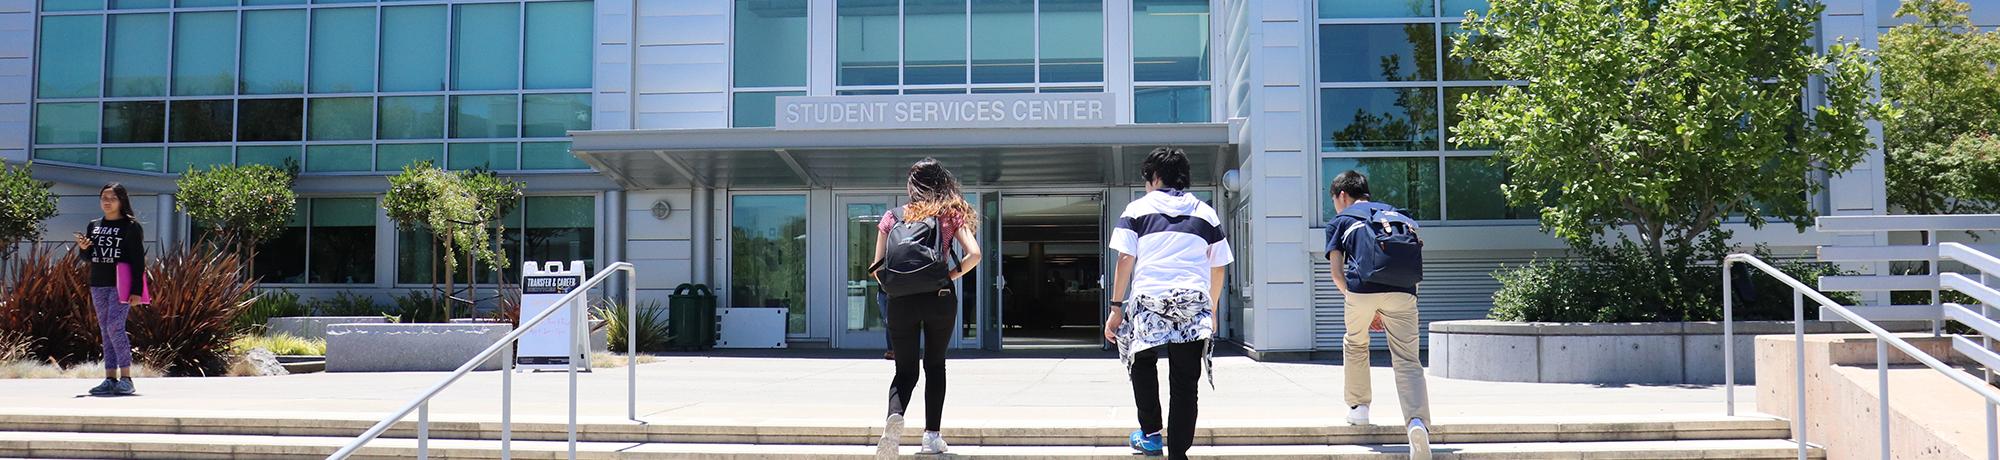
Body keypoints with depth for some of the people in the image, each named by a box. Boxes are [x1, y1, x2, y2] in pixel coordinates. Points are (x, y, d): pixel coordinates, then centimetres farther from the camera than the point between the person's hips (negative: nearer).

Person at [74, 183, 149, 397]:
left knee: (115, 327, -15)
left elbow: (138, 261, -7)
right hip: (98, 285, 6)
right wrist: (83, 248, -2)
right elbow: (89, 258, 22)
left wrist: (137, 290, -13)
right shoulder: (94, 226, 13)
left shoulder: (131, 226, -4)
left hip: (121, 285, -6)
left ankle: (126, 378, -12)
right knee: (105, 331, 6)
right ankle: (110, 379, 8)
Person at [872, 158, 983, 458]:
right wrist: (949, 277, 5)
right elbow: (974, 255, -7)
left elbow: (877, 267, 3)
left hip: (901, 300, 0)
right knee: (935, 365, 17)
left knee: (905, 371, 8)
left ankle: (894, 416, -22)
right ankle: (932, 436, 13)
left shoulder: (893, 216, 9)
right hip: (940, 298, 0)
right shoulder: (951, 214, 7)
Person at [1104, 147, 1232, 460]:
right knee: (1185, 384, 4)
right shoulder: (1206, 213, 17)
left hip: (1149, 300, -1)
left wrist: (1116, 308, 4)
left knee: (1142, 362, 24)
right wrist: (1212, 311, 28)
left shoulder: (1138, 208, 9)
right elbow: (1218, 268, 17)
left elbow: (1125, 260, 1)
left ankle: (1150, 434, 21)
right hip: (1194, 303, 1)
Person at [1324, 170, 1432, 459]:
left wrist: (1360, 305, 15)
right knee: (1407, 360, -1)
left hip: (1361, 288, -1)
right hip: (1402, 290, 2)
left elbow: (1337, 273, 10)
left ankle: (1358, 407, 32)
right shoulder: (1394, 213, 30)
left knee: (1355, 345, 27)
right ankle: (1417, 422, -22)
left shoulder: (1339, 222, 20)